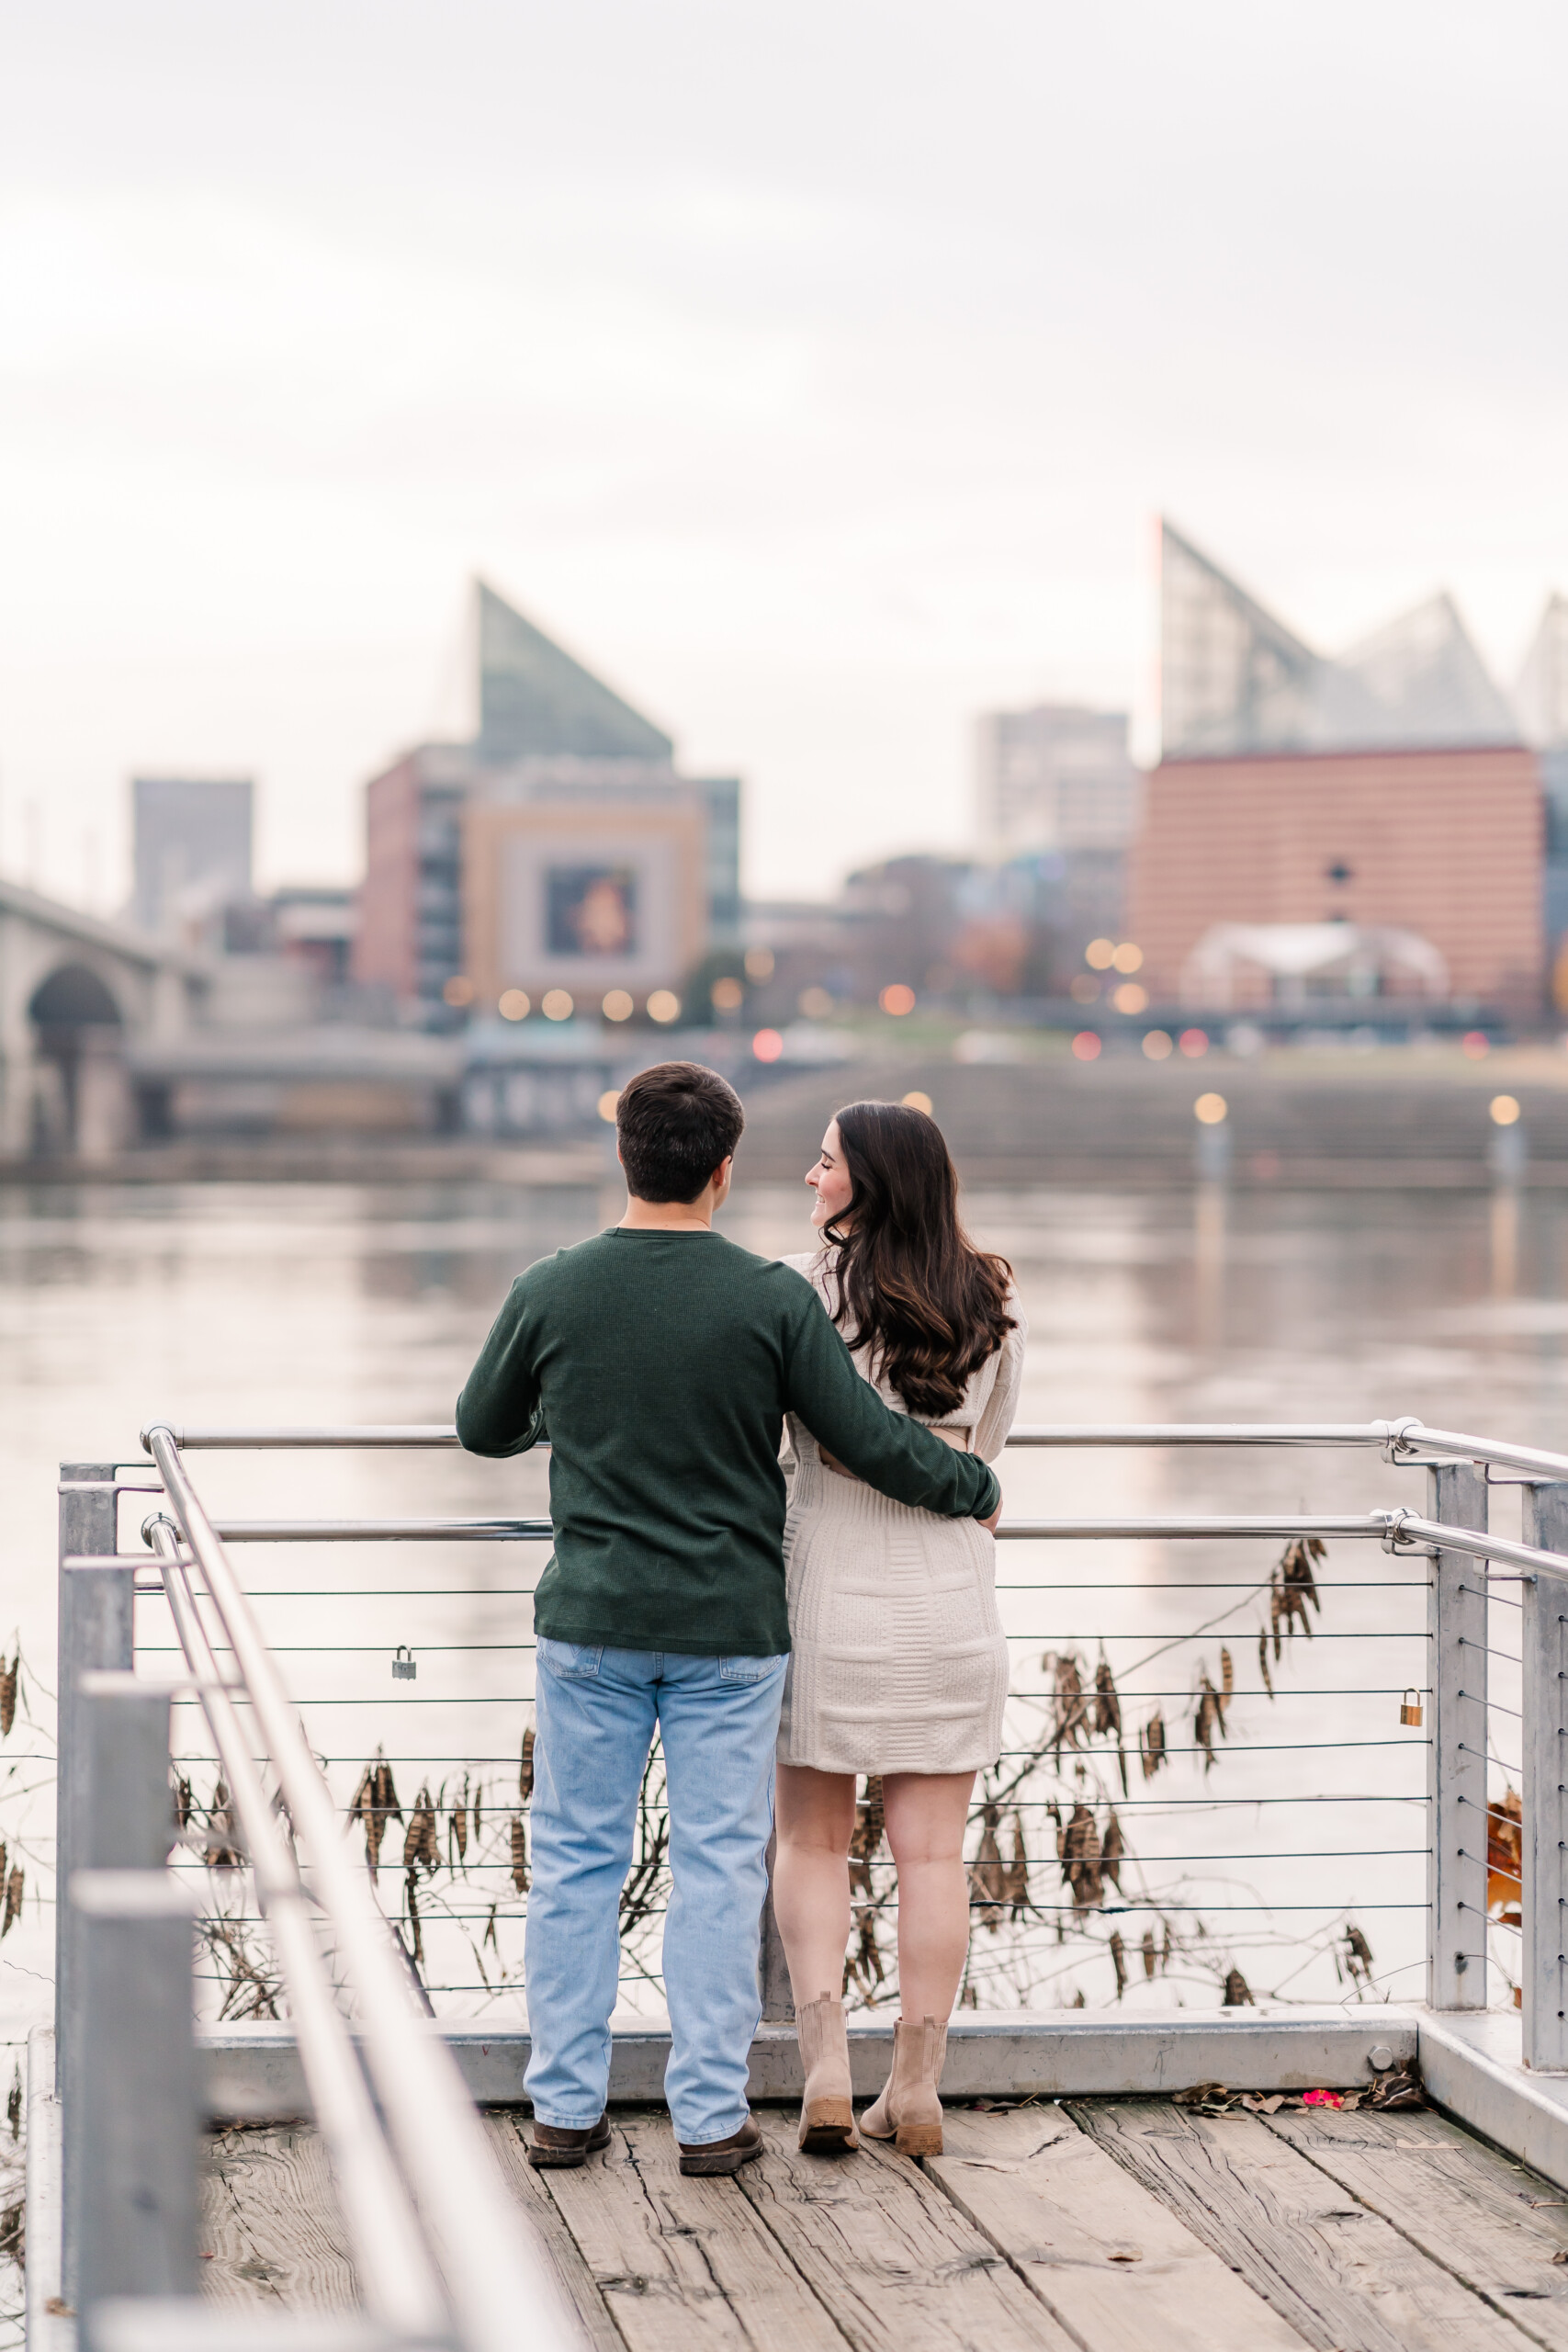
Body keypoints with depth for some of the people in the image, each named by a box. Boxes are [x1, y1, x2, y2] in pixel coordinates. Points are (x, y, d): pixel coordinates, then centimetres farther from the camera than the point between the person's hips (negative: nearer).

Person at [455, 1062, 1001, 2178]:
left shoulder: (552, 1291, -4)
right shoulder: (773, 1300, -10)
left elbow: (482, 1427, 12)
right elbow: (871, 1440, -6)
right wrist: (975, 1487, 12)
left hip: (591, 1623, 1)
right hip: (730, 1628, -1)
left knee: (577, 1860, 10)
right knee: (719, 1864, 6)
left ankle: (566, 2107, 14)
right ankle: (711, 2115, 9)